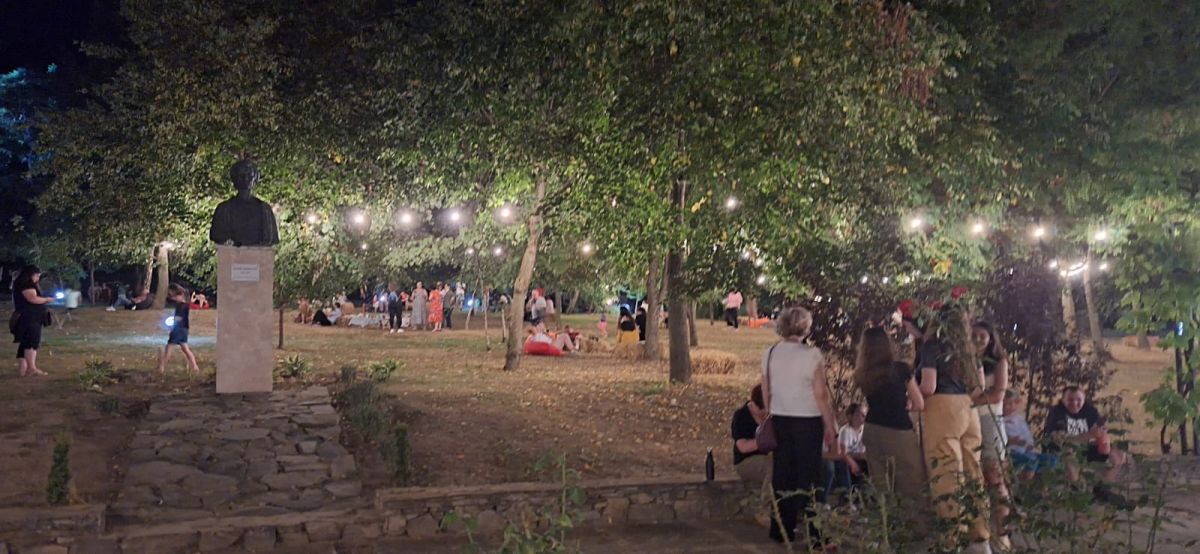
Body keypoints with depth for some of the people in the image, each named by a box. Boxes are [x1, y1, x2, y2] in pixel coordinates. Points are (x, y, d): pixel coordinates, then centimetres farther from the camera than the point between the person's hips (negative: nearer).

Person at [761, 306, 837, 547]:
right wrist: (830, 427, -4)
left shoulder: (769, 354, 1)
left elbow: (766, 393, 6)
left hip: (779, 421, 4)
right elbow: (821, 395, -12)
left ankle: (782, 529, 20)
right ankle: (812, 533, 7)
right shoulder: (812, 355, -13)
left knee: (782, 475, 12)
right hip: (807, 421, -4)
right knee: (808, 477, 3)